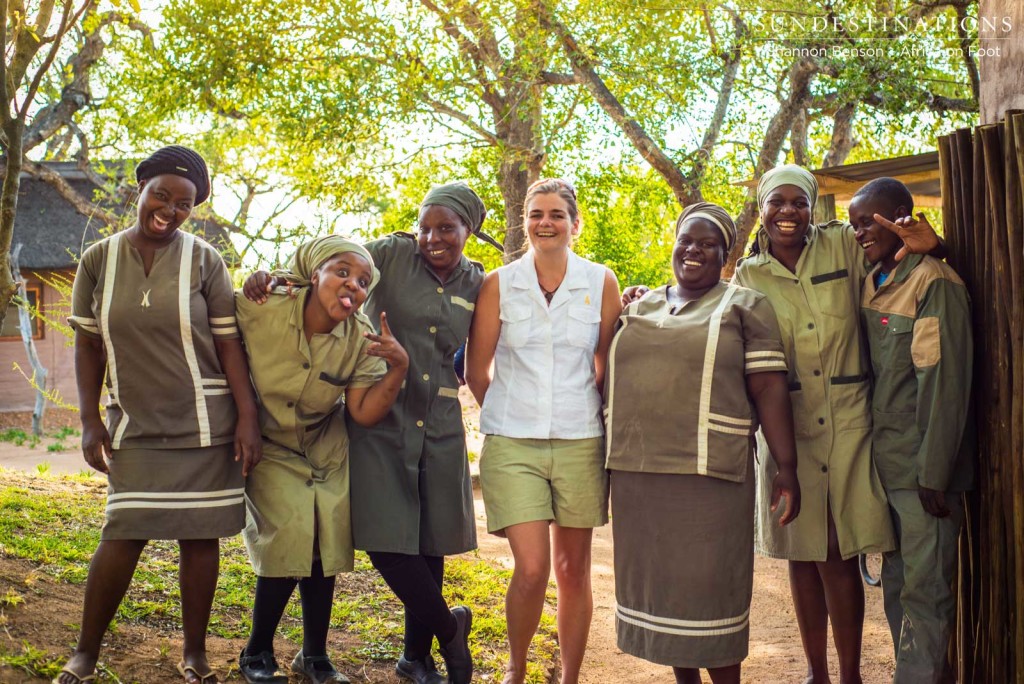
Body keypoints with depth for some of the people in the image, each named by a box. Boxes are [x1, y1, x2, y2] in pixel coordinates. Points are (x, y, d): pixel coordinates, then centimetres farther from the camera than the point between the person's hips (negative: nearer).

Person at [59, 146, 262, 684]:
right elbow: (88, 344, 6)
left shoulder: (204, 261, -4)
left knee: (200, 534, 5)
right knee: (123, 533, -2)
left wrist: (248, 418, -8)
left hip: (204, 423, -1)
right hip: (134, 425, 1)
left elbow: (228, 343, -3)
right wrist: (90, 422, 2)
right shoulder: (99, 260, 1)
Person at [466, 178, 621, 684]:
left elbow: (608, 367, 9)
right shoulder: (499, 284, -1)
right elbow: (476, 369, 6)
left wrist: (602, 426, 8)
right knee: (532, 570, -7)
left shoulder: (601, 284, 1)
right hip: (512, 446, -1)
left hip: (580, 443, 1)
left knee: (573, 569, 8)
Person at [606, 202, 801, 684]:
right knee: (661, 584, 12)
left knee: (710, 587, 1)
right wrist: (609, 458, 17)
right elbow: (611, 380, 19)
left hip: (707, 473, -5)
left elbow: (770, 389, -5)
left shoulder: (744, 306, 2)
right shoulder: (639, 308, 16)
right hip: (636, 473, 5)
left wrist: (786, 468, -11)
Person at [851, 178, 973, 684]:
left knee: (924, 589, 0)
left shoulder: (933, 283, -12)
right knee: (896, 584, 14)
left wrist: (934, 474, -16)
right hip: (883, 464, 8)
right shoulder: (870, 285, 11)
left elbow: (945, 385, -16)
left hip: (922, 470, -7)